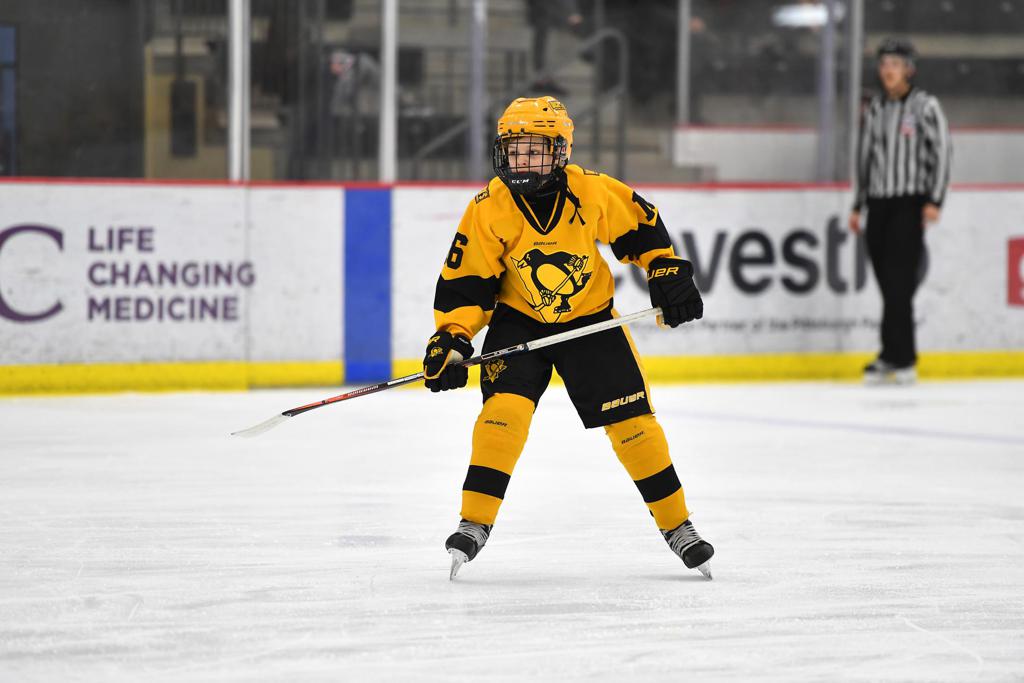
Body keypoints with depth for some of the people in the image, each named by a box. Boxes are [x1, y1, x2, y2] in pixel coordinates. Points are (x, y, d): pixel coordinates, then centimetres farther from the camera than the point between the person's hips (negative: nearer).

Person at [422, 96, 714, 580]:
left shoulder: (594, 192, -18)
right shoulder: (489, 210, -18)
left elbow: (641, 226, 0)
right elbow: (466, 281, -14)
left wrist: (669, 274, -4)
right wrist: (452, 338, -24)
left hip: (589, 319, 1)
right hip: (518, 322, -1)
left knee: (632, 419, -2)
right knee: (504, 409, -22)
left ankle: (677, 525, 13)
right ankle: (474, 523, -14)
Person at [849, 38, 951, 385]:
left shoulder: (925, 106, -3)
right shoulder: (875, 109, 14)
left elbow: (941, 152, -6)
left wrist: (934, 200, -14)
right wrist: (858, 205, 17)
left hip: (910, 203, -5)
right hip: (879, 203, 5)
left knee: (898, 280, -12)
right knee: (888, 282, 3)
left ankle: (895, 357, -12)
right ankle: (903, 360, 6)